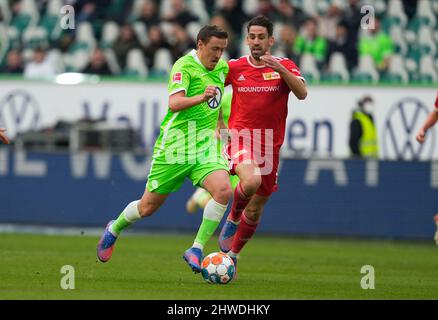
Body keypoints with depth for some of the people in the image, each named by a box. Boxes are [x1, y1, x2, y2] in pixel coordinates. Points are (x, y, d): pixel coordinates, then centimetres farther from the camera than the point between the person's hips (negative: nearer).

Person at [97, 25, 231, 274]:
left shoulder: (222, 67, 8)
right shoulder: (184, 66, -14)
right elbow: (174, 103, -29)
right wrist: (201, 98, -44)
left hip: (206, 144, 5)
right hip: (175, 144, -5)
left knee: (223, 190, -24)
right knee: (149, 206, 7)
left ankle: (196, 251, -15)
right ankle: (114, 229, 39)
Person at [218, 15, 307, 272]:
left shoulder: (284, 66, 0)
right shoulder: (234, 67, 2)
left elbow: (302, 93, -16)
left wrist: (281, 70, -29)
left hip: (270, 145, 2)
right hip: (241, 137, -2)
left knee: (255, 210, 10)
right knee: (251, 180, -34)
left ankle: (233, 255, 31)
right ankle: (232, 219, -5)